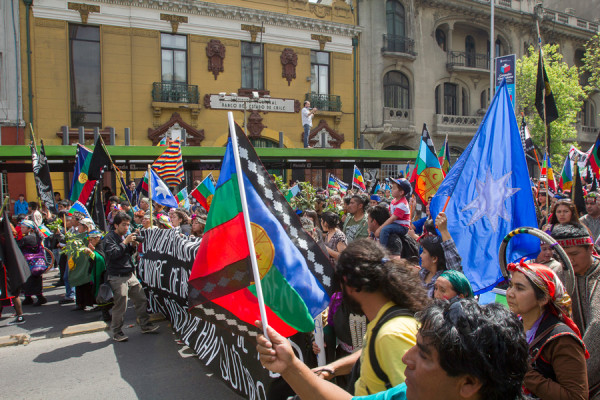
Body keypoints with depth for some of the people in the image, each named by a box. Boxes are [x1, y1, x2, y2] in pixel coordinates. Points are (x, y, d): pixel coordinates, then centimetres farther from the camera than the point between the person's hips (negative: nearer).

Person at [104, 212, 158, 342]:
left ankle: (145, 325, 20)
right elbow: (113, 254, -22)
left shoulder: (124, 236, 15)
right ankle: (116, 332, 9)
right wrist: (125, 242, -22)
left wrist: (133, 245, 3)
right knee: (120, 305, -7)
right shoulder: (109, 237, -8)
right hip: (117, 277, -8)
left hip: (130, 275, 8)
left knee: (141, 299, 8)